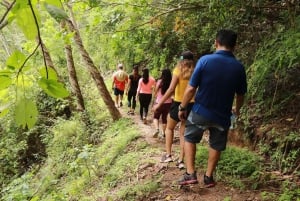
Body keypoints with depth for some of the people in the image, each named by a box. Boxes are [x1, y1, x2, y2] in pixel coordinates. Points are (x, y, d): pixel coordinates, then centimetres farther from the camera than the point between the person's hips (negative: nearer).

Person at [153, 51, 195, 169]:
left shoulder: (178, 71, -7)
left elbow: (171, 90, -15)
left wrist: (159, 104, -11)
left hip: (178, 104, -3)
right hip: (191, 105, 3)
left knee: (169, 128, 19)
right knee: (183, 133, 12)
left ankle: (168, 155, 14)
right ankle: (181, 160, 11)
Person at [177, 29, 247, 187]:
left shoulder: (205, 60, -14)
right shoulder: (239, 67, -6)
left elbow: (191, 88, -14)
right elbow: (240, 95, 7)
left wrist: (182, 107, -1)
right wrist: (237, 110, 26)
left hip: (200, 112, -2)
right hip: (222, 115, 2)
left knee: (189, 138, 20)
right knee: (216, 145, 20)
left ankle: (190, 174, 15)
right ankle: (208, 177, 29)